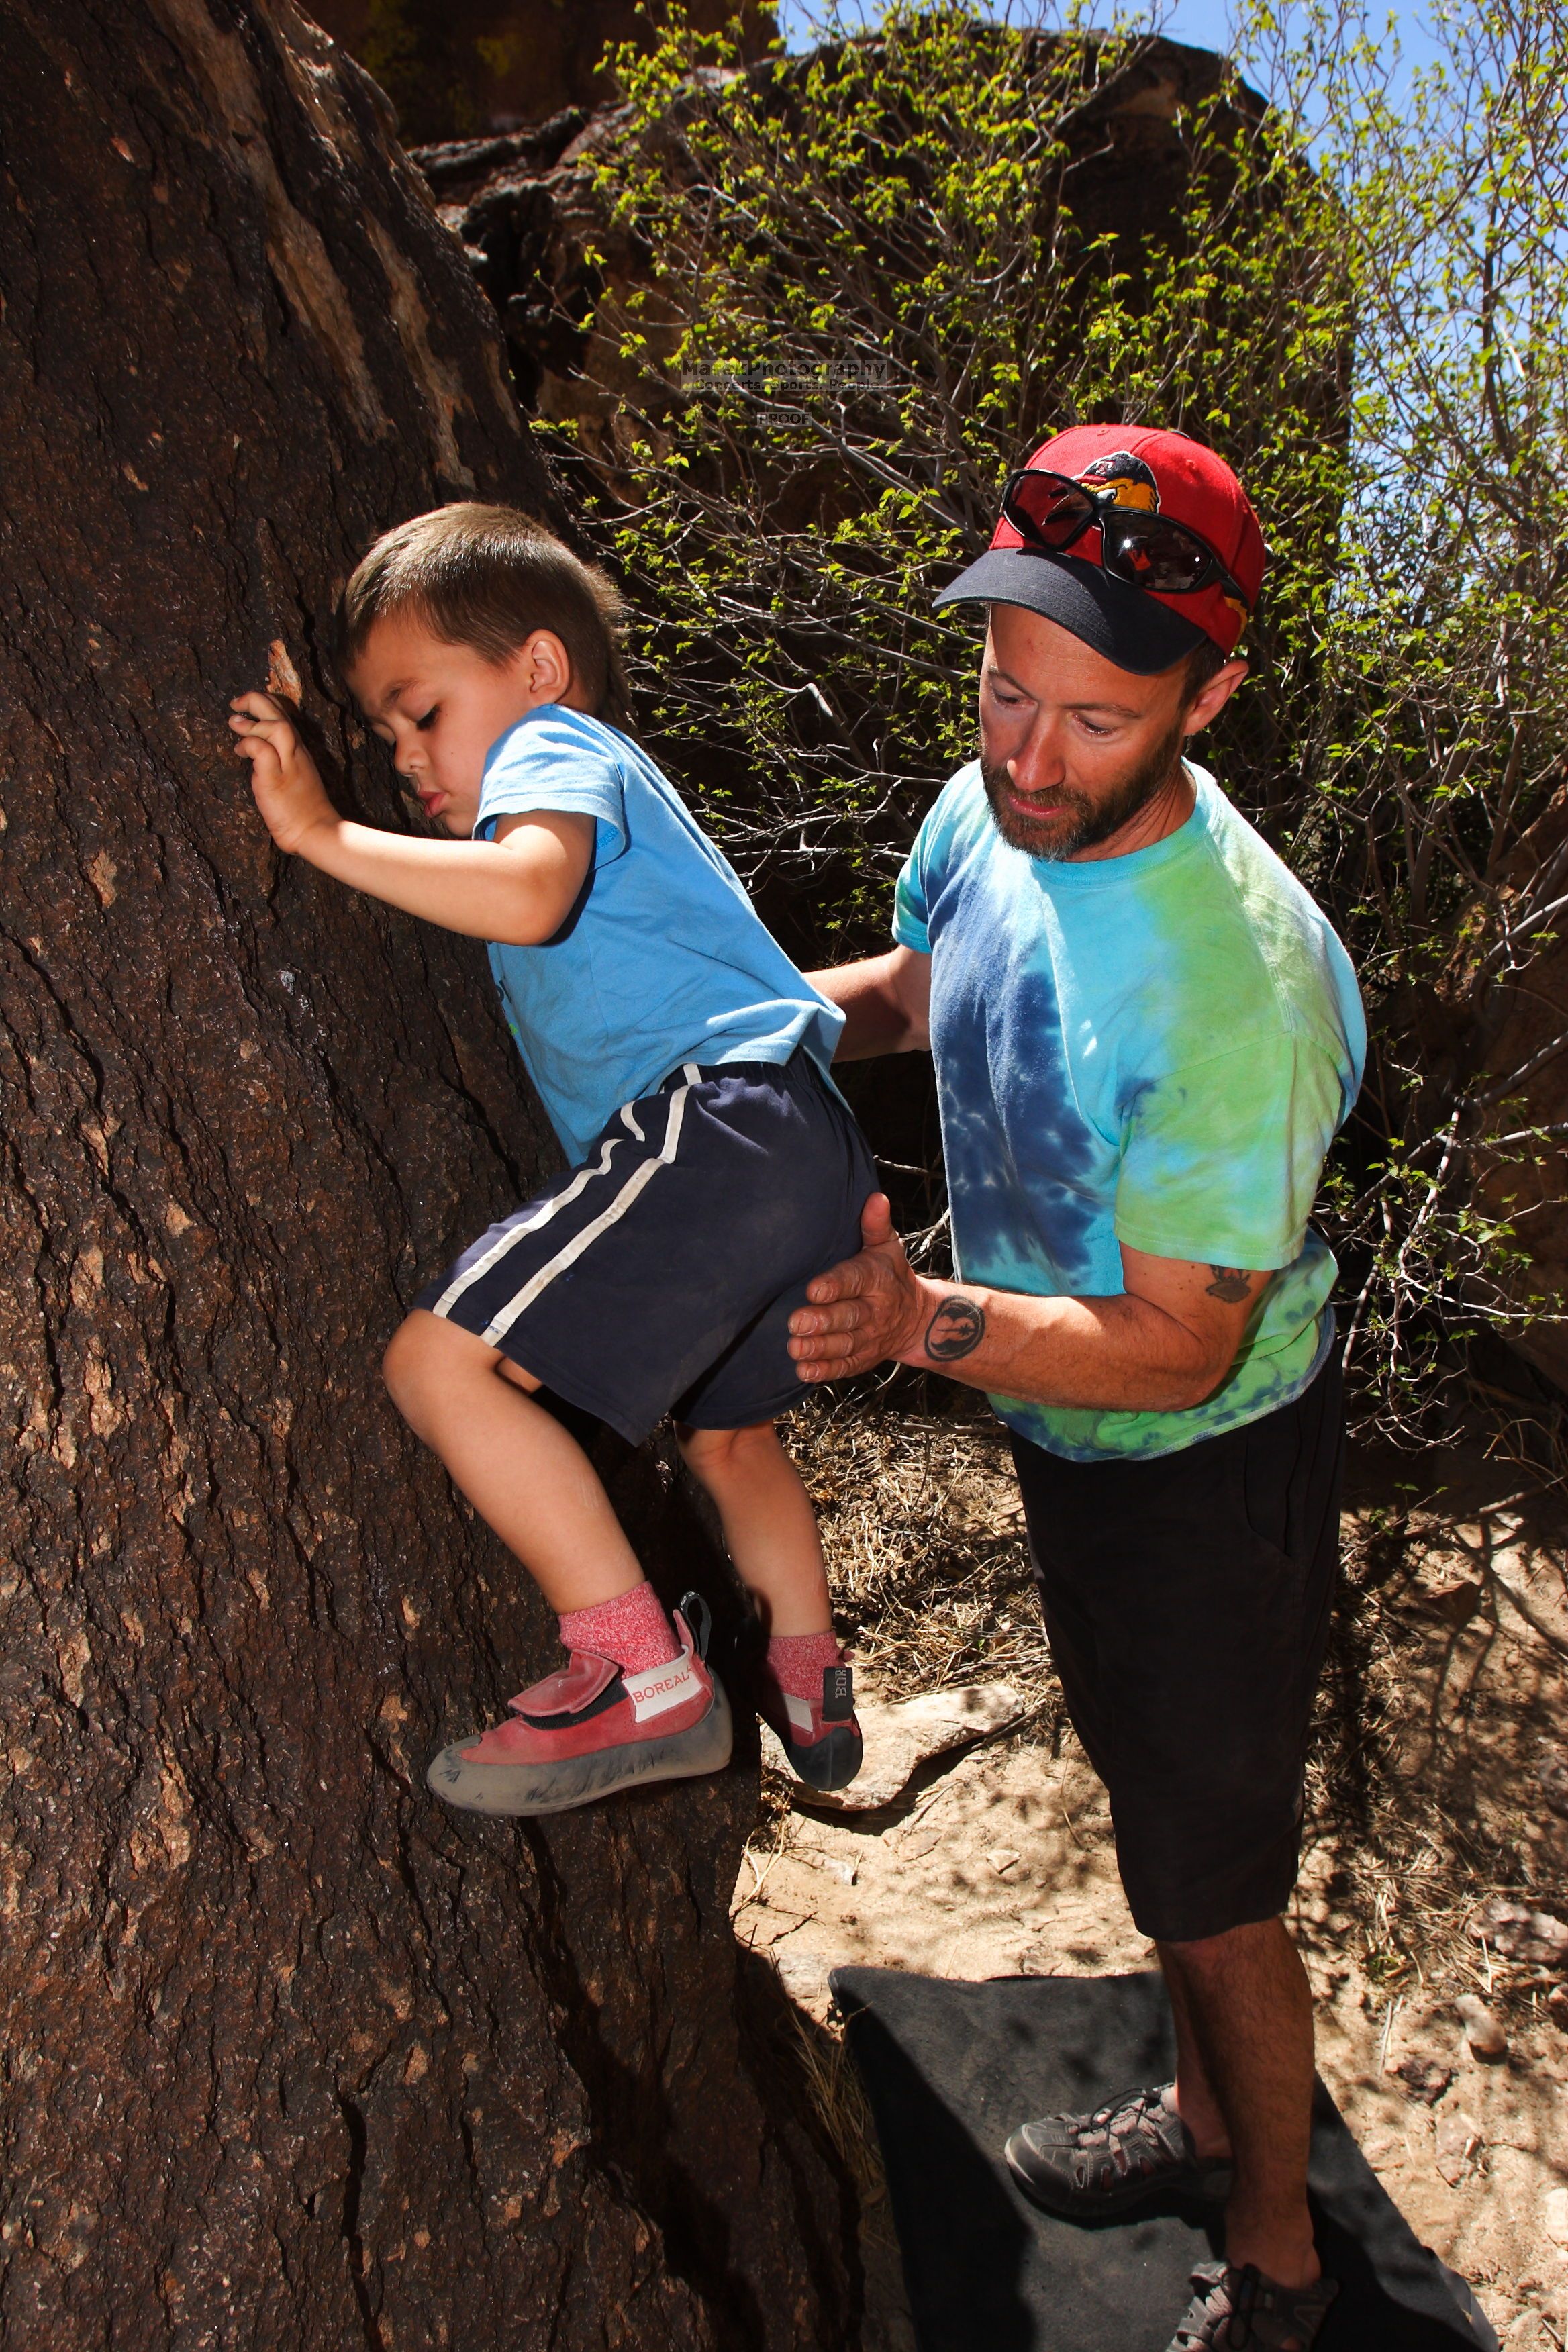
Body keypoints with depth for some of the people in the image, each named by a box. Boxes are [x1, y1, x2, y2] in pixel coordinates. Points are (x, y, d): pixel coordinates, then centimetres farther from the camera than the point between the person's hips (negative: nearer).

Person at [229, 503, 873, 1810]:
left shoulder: (556, 741, 4)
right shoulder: (612, 776, 36)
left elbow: (530, 893, -18)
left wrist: (323, 832, -13)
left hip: (721, 1115, -11)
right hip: (815, 1152, 11)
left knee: (440, 1359, -16)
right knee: (728, 1432, 29)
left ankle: (644, 1681, -14)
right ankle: (812, 1695, 44)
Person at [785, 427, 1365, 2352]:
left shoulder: (1242, 986, -35)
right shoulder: (989, 815, -12)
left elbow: (1176, 1350, -28)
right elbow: (907, 988, 11)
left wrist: (922, 1323, -41)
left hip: (1207, 1462, -8)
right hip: (1063, 1424, 8)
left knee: (1211, 1880, 10)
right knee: (1146, 1783, 27)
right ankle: (1208, 2111, 54)